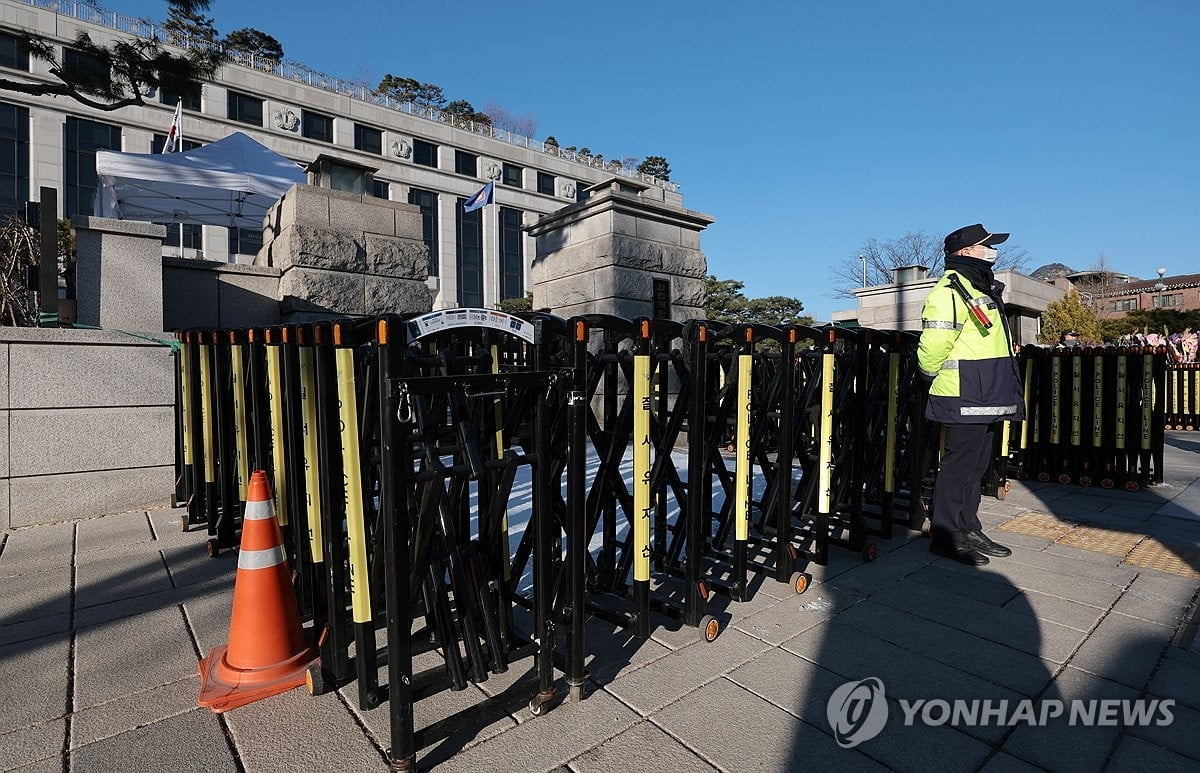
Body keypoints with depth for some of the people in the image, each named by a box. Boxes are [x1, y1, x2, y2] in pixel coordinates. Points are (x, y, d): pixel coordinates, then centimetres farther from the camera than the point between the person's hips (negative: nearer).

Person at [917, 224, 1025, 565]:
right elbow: (933, 344, -22)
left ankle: (969, 530, 26)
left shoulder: (984, 289, 20)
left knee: (977, 465, 15)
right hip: (964, 398, -10)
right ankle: (946, 536, 6)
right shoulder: (951, 290, -14)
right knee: (958, 465, -4)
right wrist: (934, 377, -7)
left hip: (986, 398, 10)